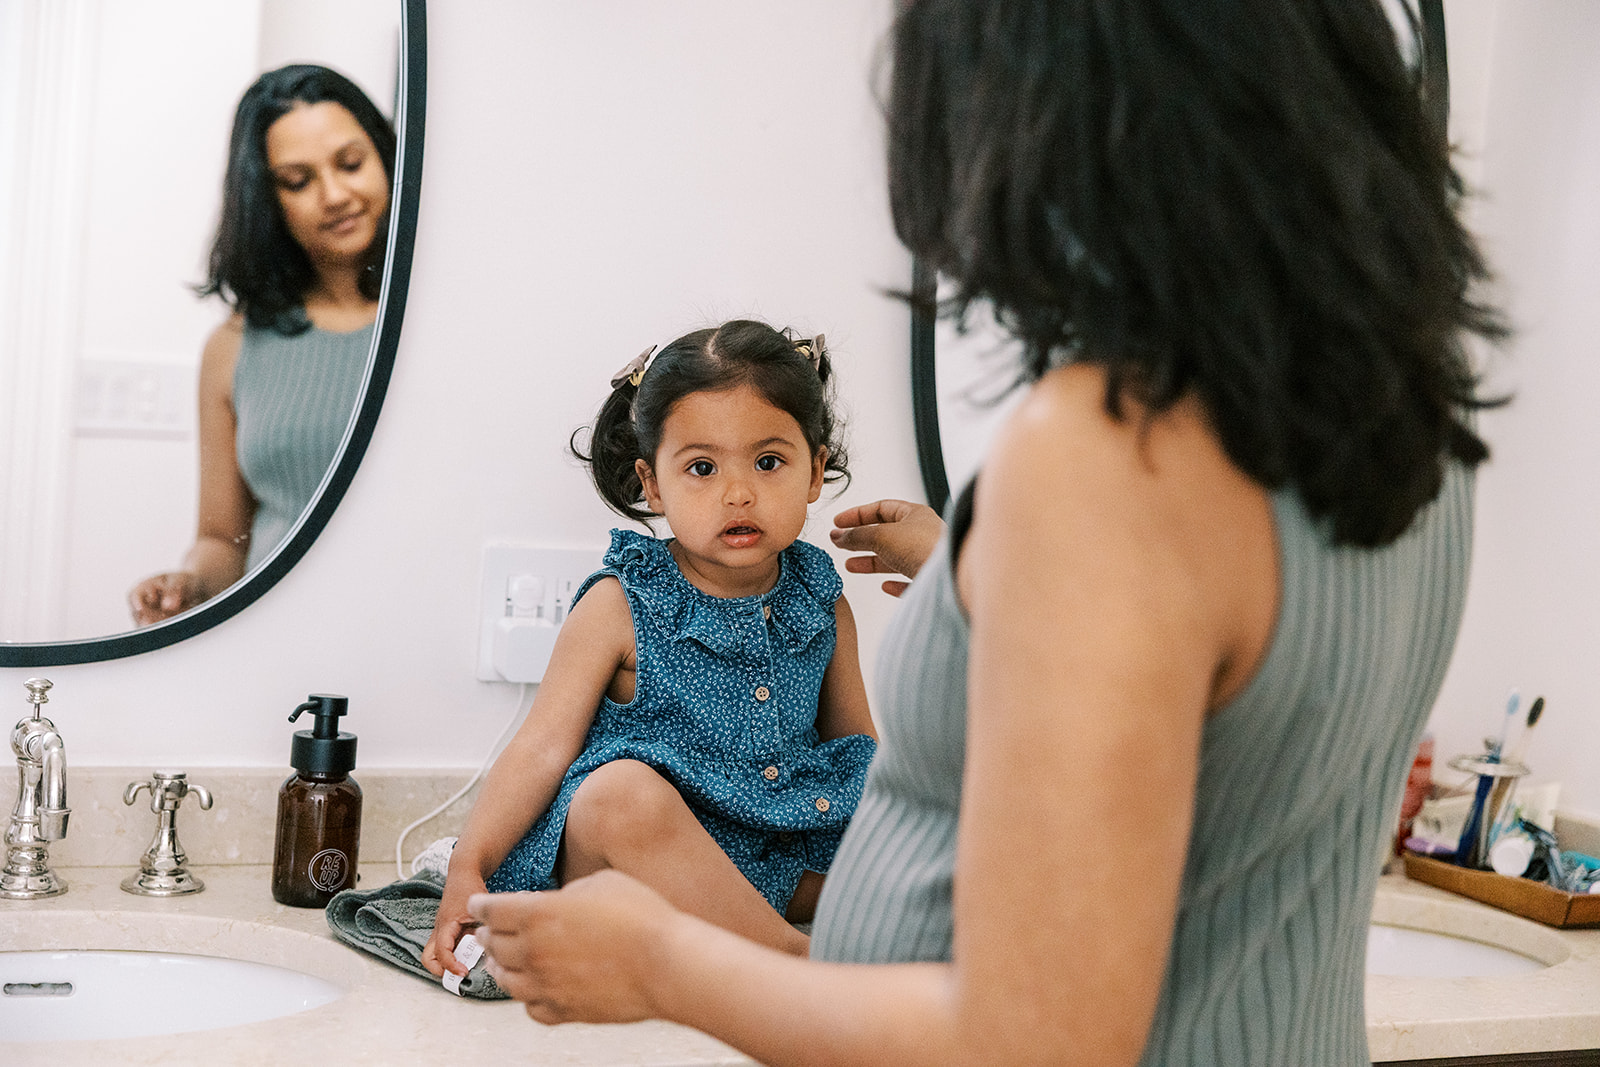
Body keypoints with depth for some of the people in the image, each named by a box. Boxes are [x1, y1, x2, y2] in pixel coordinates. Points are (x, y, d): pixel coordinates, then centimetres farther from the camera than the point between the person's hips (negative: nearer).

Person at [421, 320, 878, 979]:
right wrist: (469, 867, -20)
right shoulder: (619, 609, -6)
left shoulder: (821, 605, 7)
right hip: (632, 852, -4)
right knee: (622, 791, -36)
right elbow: (542, 747, -9)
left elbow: (858, 745, 17)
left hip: (782, 863, 5)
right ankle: (797, 956, -33)